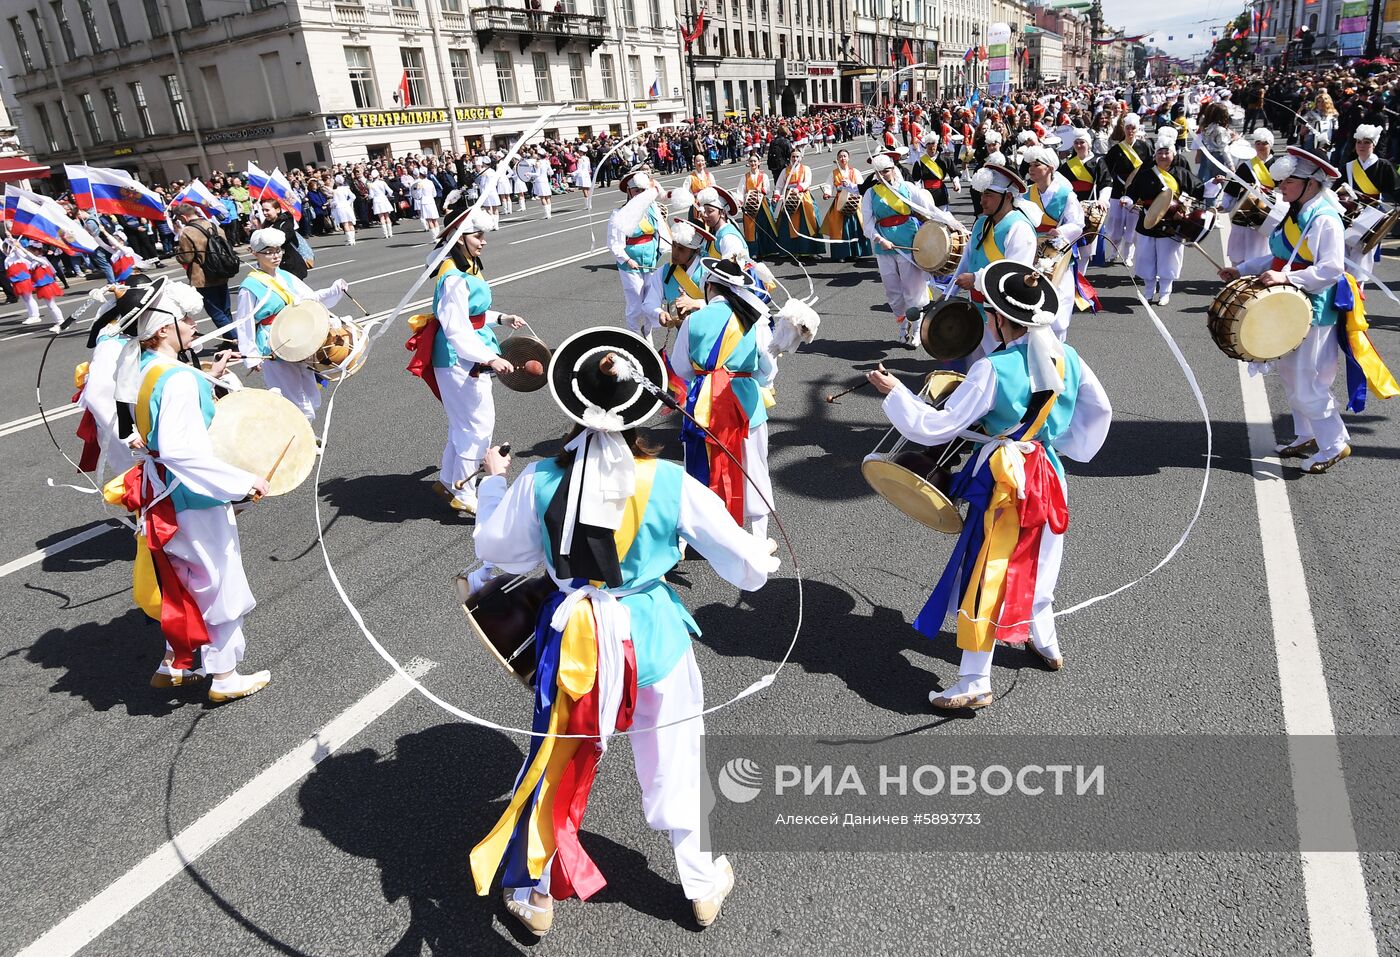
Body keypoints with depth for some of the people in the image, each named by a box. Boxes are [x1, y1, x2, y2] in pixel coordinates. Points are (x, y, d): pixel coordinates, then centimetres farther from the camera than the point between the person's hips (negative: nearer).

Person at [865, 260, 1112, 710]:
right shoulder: (1067, 357, -1)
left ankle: (974, 684, 3)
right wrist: (1072, 446, 21)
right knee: (1032, 560, 26)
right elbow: (1099, 410, 11)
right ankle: (1046, 644, 43)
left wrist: (895, 393, -10)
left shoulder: (993, 369, -21)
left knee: (985, 576, -2)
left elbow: (938, 427, -20)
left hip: (1004, 482, -7)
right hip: (1049, 474, 7)